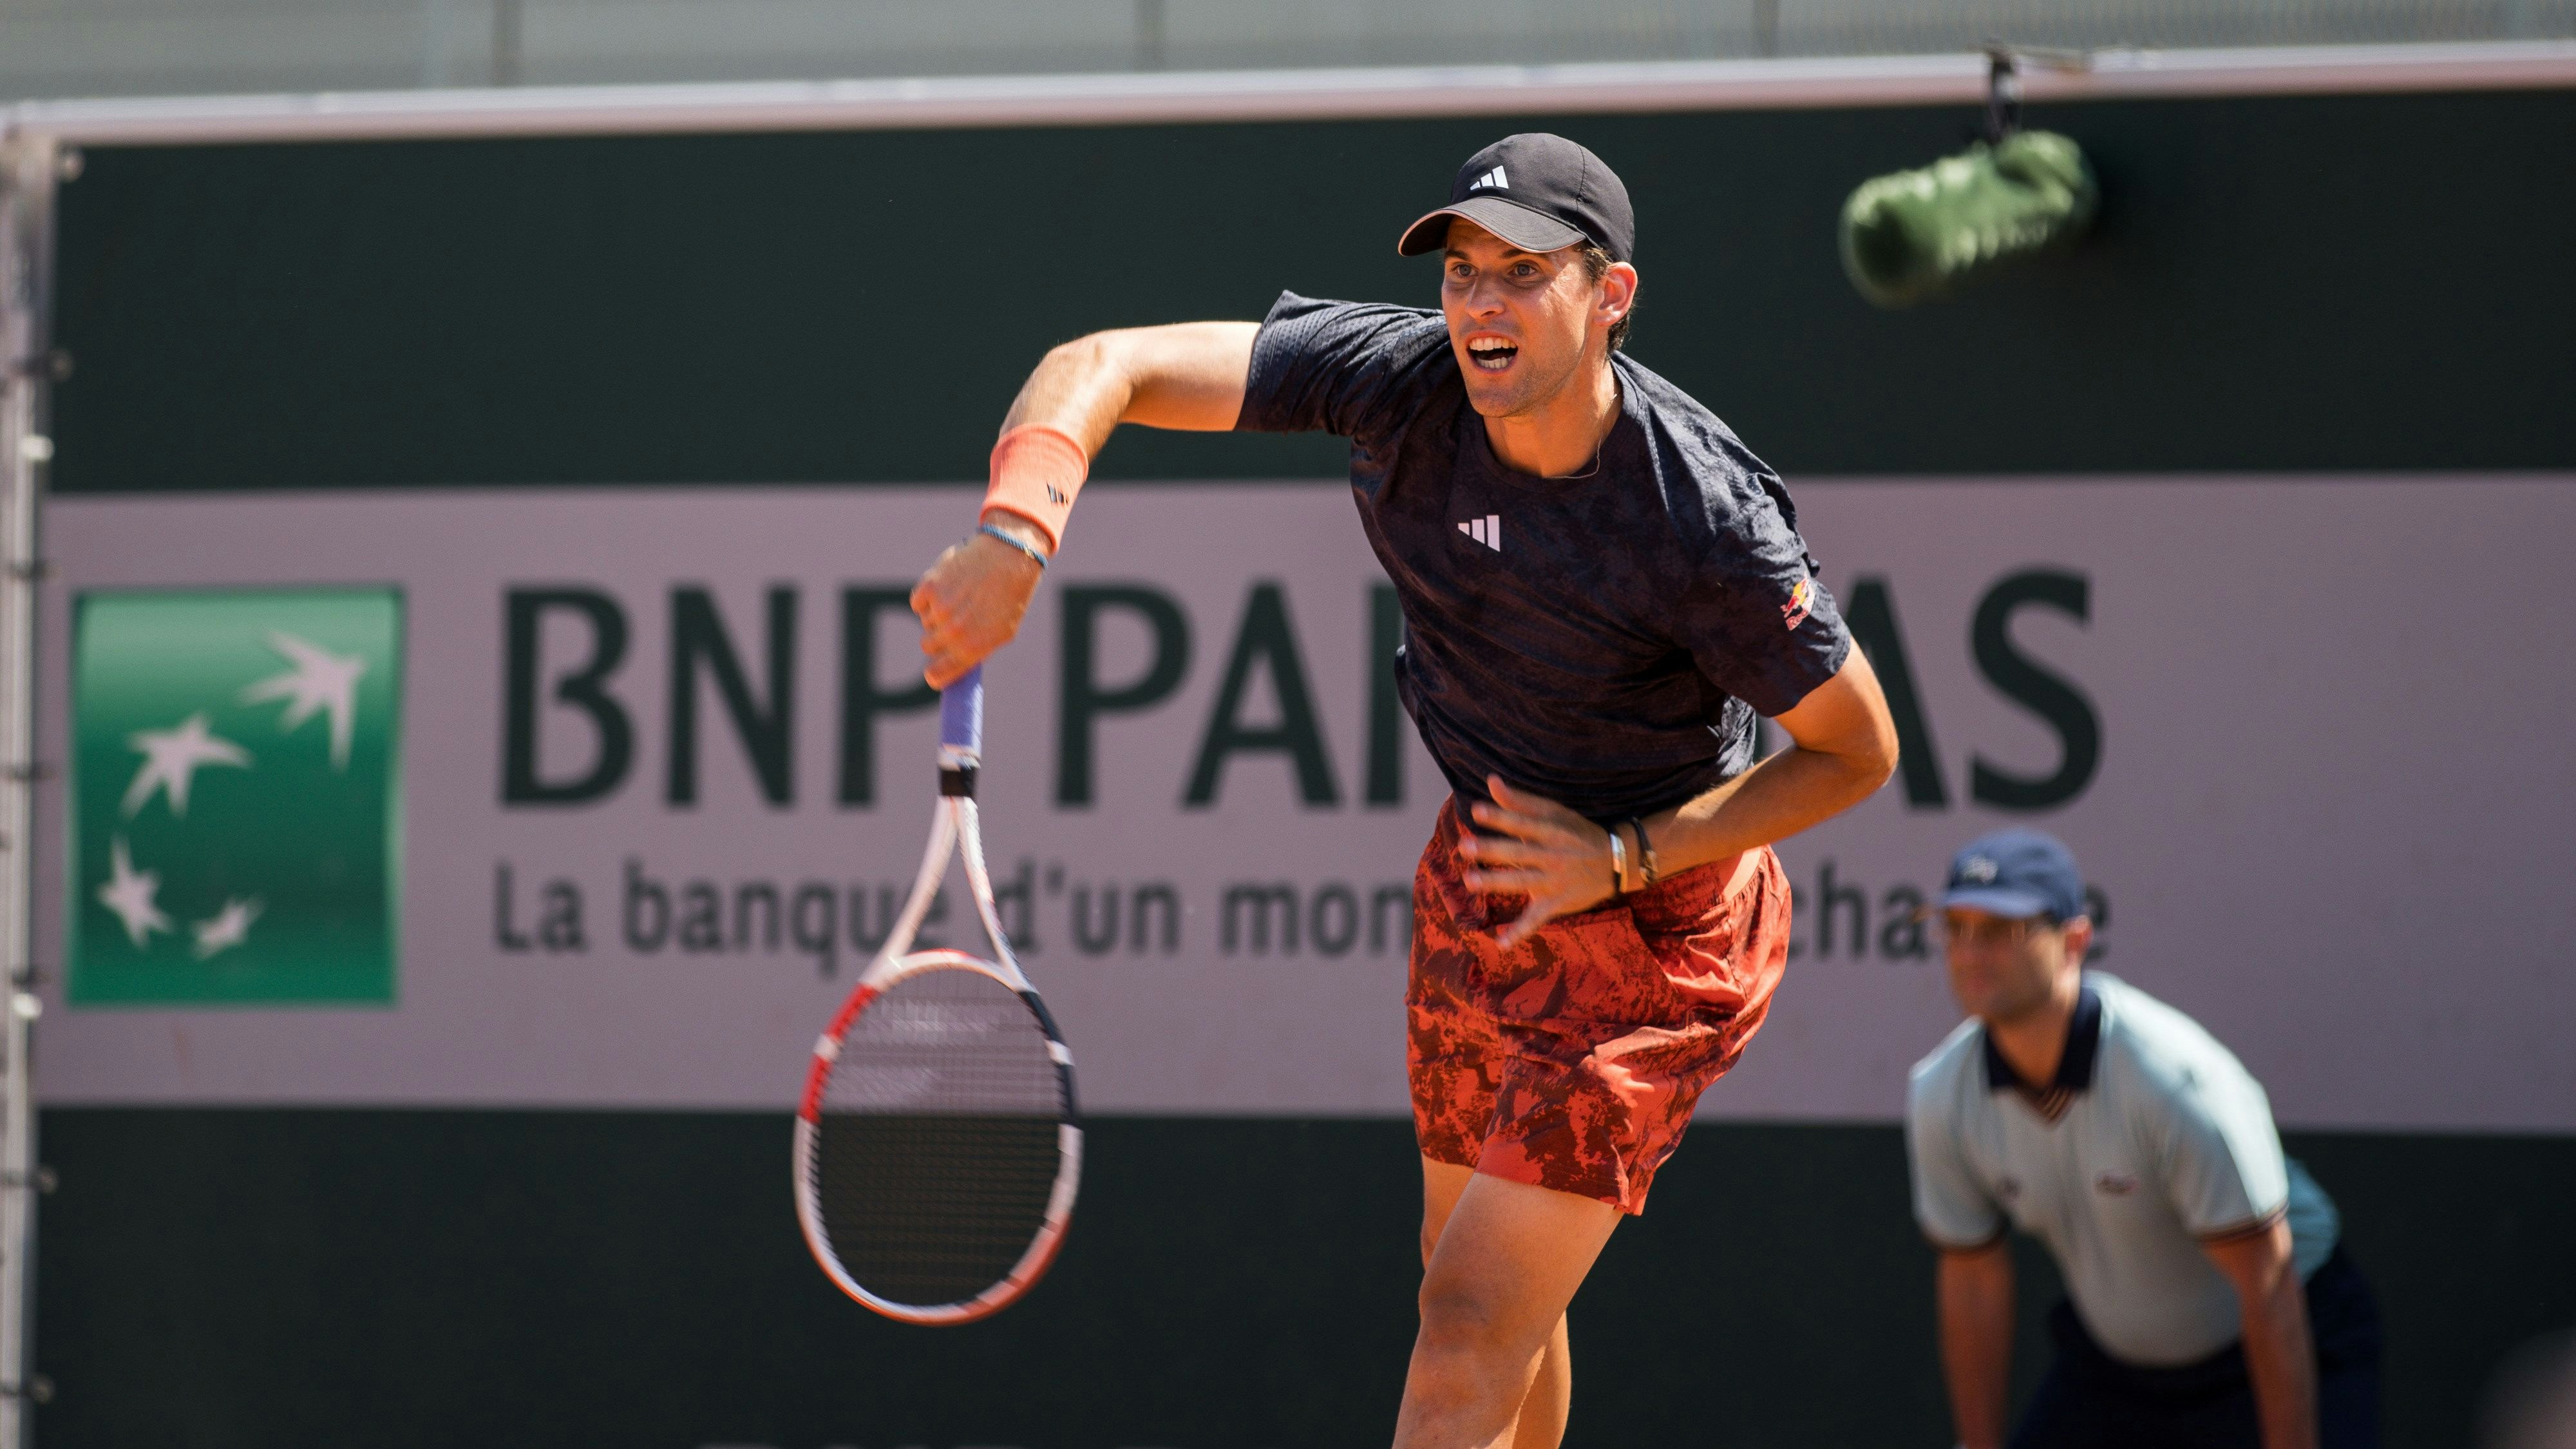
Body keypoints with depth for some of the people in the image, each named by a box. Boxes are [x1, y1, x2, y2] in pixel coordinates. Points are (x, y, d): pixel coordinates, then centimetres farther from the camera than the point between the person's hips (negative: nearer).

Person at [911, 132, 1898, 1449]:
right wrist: (1017, 529, -39)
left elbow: (1858, 748, -14)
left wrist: (1624, 858, -21)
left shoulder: (1706, 523, -28)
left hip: (1654, 925, -6)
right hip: (1479, 872, 6)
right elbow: (1109, 366, -19)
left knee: (1473, 1332, -13)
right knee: (1474, 1285, 20)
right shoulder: (1398, 380, -17)